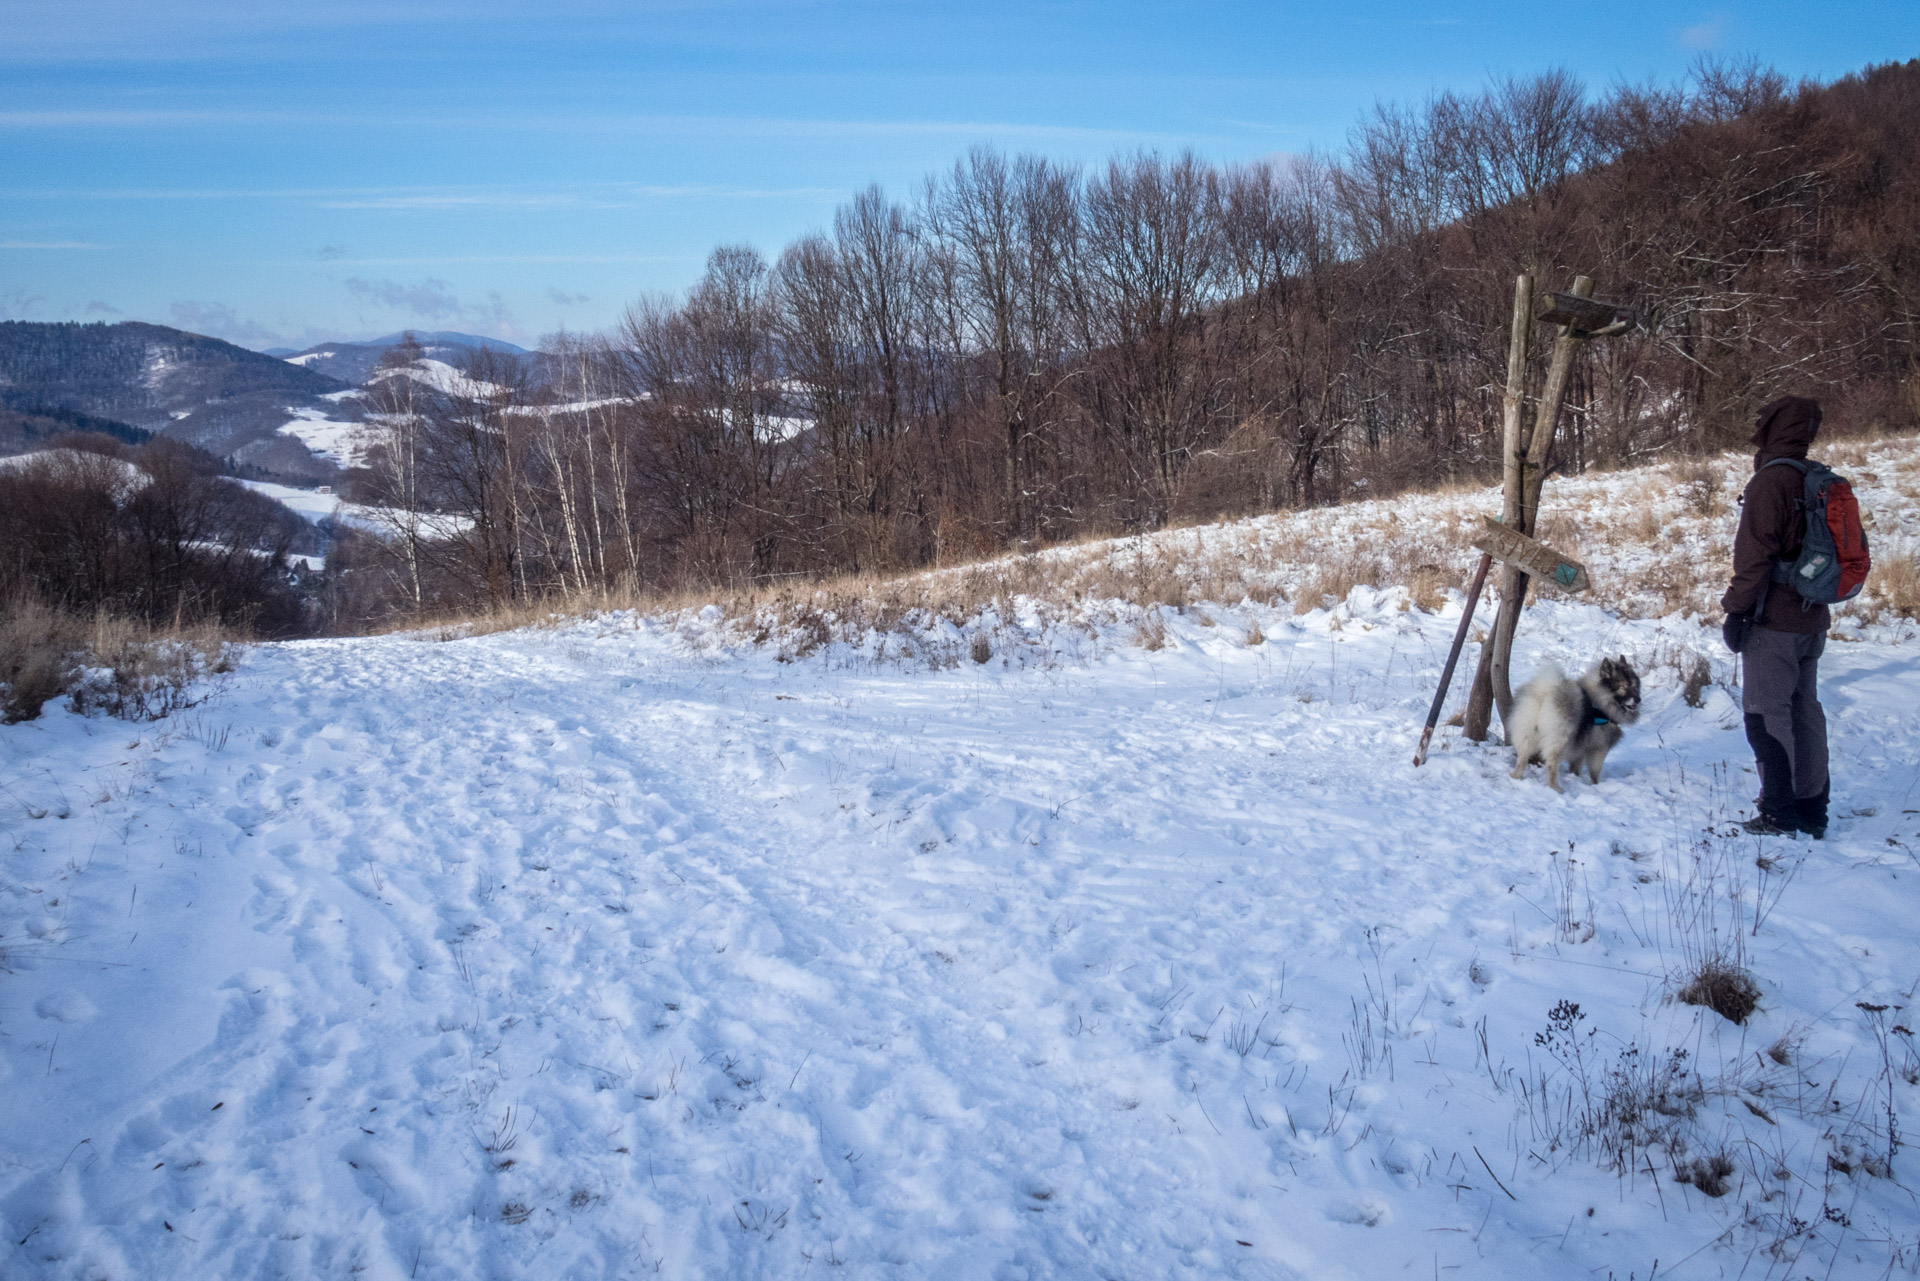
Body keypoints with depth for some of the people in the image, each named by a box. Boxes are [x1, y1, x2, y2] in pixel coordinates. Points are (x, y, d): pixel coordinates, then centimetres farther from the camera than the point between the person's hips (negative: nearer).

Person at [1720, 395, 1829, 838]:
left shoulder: (1770, 481, -14)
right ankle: (1812, 810, 18)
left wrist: (1736, 609, -14)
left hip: (1773, 620, -8)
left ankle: (1780, 812, -3)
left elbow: (1755, 555, -19)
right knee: (1805, 710, 13)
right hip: (1812, 619, 8)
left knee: (1767, 713, -4)